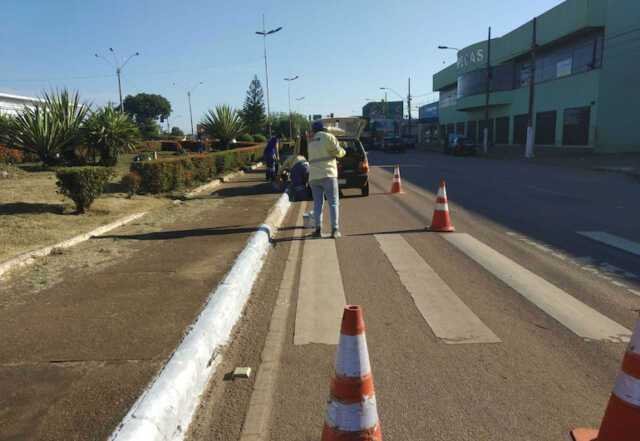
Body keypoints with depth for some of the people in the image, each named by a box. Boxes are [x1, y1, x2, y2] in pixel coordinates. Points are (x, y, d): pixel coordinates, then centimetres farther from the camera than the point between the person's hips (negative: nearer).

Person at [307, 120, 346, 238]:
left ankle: (318, 229, 0)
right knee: (333, 203, -2)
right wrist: (343, 151, 19)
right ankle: (335, 229, -10)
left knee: (318, 203, 8)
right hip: (327, 174, -5)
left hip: (314, 176, 5)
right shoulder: (328, 137, 0)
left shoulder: (311, 142, 19)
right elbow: (338, 151, -4)